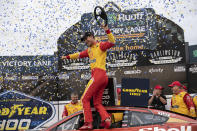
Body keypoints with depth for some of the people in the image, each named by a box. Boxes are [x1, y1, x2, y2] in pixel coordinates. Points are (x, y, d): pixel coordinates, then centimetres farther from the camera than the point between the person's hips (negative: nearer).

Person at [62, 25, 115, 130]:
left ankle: (88, 123, -15)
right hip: (103, 78, 9)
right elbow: (79, 55, 43)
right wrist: (68, 57, 52)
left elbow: (112, 42, -14)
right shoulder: (89, 50, 28)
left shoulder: (100, 45, 3)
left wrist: (107, 31, -25)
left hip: (98, 74, -9)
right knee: (97, 103, 3)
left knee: (85, 99, -10)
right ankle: (106, 119, -14)